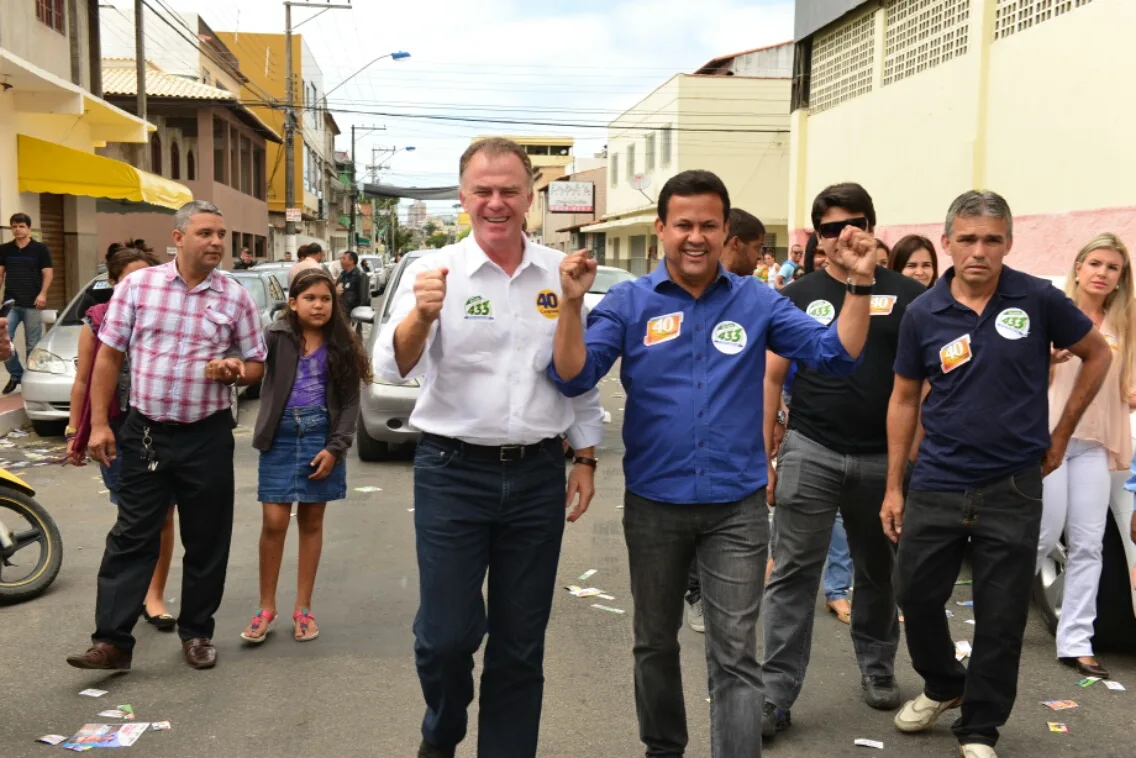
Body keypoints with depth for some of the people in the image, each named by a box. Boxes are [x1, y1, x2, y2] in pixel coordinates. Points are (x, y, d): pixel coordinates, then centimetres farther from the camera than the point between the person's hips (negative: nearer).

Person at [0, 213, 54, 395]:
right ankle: (16, 374, 8)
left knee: (33, 345, 2)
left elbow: (48, 273, -1)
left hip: (32, 304, -3)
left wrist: (43, 294, -15)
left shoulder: (40, 249, 2)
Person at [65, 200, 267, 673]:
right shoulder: (137, 285, -1)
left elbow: (256, 364, 8)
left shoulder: (236, 297, 0)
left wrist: (235, 370, -16)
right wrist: (99, 423, -2)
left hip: (208, 437, 1)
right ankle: (112, 640, 9)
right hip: (145, 432, 0)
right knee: (132, 537, 3)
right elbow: (108, 355, 2)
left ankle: (196, 632, 24)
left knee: (206, 541, 8)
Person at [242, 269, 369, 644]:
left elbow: (350, 402, 1)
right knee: (274, 522, -1)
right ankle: (266, 607, 16)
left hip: (322, 439, 1)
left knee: (311, 522, 9)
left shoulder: (342, 346, 1)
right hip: (281, 438, -1)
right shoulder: (275, 336, -3)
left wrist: (335, 448, -8)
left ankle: (303, 608, 20)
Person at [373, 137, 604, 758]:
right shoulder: (434, 272, -5)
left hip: (538, 475, 3)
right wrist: (421, 316, -36)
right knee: (446, 635, 2)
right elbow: (391, 368, -16)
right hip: (453, 473, -2)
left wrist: (585, 457, 10)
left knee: (521, 643, 12)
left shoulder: (559, 274, 4)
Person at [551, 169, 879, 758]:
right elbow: (573, 378, -12)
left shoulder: (757, 302, -1)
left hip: (737, 505, -1)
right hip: (653, 504, 1)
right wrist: (572, 303, -25)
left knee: (735, 656, 2)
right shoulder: (628, 302, -4)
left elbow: (835, 354, -4)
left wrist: (859, 284, -16)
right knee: (655, 643, 19)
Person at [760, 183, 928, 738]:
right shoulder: (798, 298, 4)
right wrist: (762, 454, 1)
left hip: (885, 457, 1)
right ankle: (776, 693, 5)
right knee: (794, 573, 0)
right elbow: (771, 378, 5)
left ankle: (878, 669, 36)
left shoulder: (907, 296, 2)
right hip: (810, 453, 0)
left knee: (879, 570, 16)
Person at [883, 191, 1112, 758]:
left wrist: (1060, 435, 6)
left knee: (1001, 617, 6)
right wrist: (893, 486, 4)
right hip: (935, 487, 2)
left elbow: (1097, 355, 8)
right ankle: (944, 686, 38)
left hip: (1012, 488, -1)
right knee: (915, 596, 10)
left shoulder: (1038, 300, -7)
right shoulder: (922, 314, -3)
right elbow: (904, 400, 5)